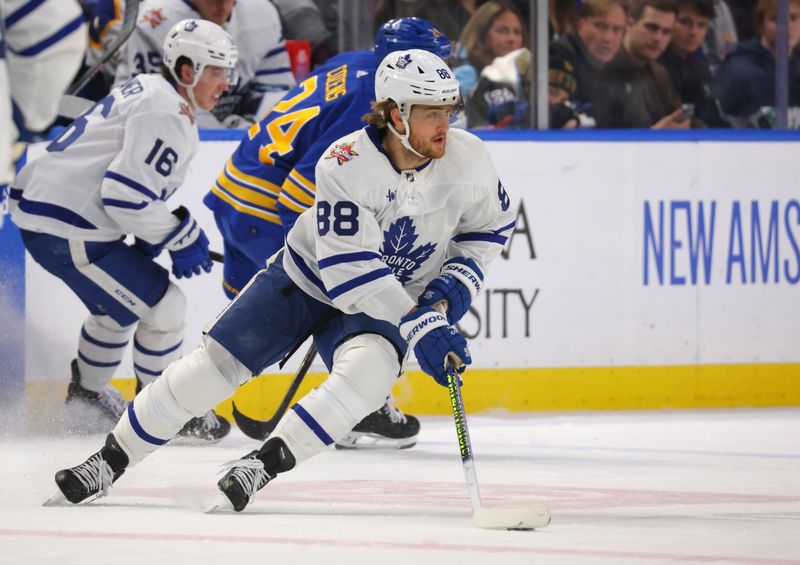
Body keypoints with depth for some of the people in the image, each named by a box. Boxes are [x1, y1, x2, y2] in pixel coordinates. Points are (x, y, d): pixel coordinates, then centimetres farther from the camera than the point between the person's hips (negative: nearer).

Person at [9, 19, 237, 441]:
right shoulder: (166, 116, -18)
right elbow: (127, 195, -25)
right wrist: (181, 238, -12)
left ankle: (88, 394, 45)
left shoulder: (146, 91, 15)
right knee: (163, 306, -4)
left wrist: (176, 232, 17)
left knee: (119, 308, 29)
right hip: (69, 233, -11)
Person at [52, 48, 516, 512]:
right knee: (216, 364, -6)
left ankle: (265, 463, -24)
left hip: (402, 297, 2)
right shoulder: (346, 165, -29)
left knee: (371, 368, -32)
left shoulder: (468, 157, -18)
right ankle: (112, 460, 11)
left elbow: (493, 226, 3)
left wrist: (454, 284, -13)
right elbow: (349, 272, -32)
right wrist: (420, 328, -38)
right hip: (308, 278, -2)